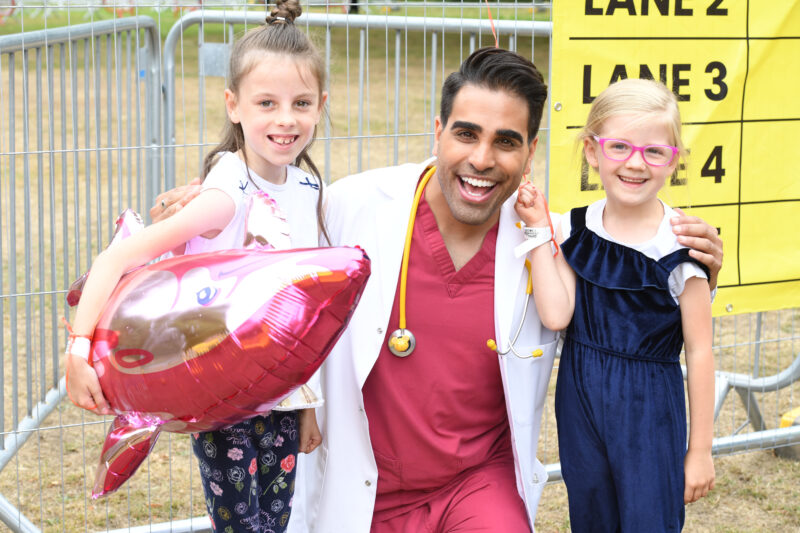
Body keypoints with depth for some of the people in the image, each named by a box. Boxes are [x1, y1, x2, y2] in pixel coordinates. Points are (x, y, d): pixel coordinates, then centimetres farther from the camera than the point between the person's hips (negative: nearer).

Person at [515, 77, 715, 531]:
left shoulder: (681, 247, -14)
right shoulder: (577, 230, -1)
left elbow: (699, 351, -9)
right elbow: (556, 316, -11)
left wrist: (700, 449, -6)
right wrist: (540, 231, -12)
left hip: (650, 413, -4)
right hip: (581, 403, 5)